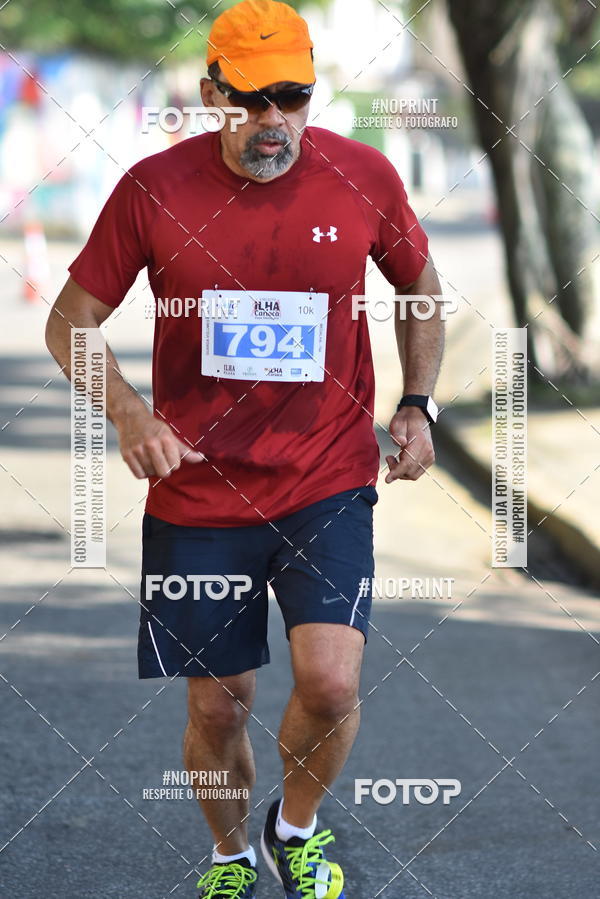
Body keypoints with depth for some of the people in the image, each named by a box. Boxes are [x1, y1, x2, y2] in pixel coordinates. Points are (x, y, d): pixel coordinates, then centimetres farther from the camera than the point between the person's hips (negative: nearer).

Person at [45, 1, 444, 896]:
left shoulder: (364, 176, -4)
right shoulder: (154, 187, -7)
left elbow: (420, 287, 16)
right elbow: (71, 320, 1)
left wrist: (417, 404, 6)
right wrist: (128, 412, -15)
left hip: (329, 489, 0)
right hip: (197, 491, 0)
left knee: (330, 684, -16)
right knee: (217, 705, 6)